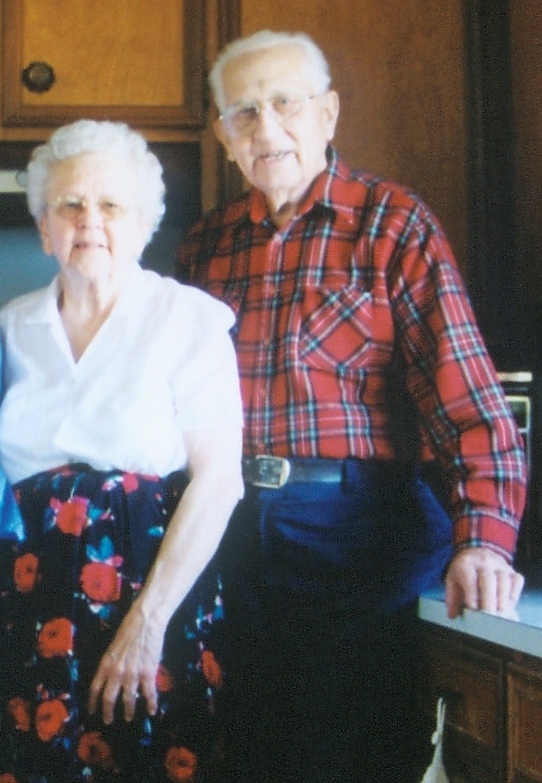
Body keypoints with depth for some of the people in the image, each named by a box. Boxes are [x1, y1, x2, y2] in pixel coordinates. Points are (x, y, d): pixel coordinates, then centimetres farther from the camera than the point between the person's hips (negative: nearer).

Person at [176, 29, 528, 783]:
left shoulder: (392, 223, -5)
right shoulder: (207, 243, 9)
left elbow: (464, 388, -15)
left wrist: (482, 537, -27)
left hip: (359, 526, -4)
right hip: (231, 525, 5)